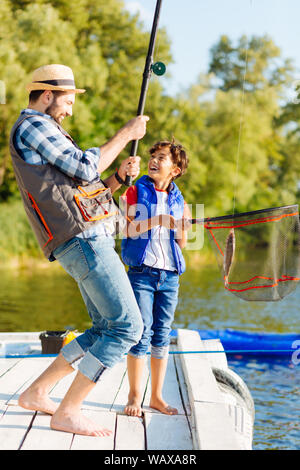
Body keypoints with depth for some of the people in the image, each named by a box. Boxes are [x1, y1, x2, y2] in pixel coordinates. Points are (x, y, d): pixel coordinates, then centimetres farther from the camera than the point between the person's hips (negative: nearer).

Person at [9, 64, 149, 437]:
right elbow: (85, 168, -10)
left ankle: (36, 393, 17)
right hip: (83, 238, -11)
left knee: (105, 330, 13)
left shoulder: (43, 133, 29)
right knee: (126, 327, -12)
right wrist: (126, 134, -1)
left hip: (89, 241, 11)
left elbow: (86, 192, 25)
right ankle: (68, 413, -5)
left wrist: (119, 176, 10)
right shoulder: (32, 126, -2)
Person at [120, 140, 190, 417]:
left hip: (169, 275, 4)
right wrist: (156, 221, -19)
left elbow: (182, 243, 13)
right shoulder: (136, 191, 4)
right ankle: (135, 397, 6)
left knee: (162, 335, 7)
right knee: (141, 334, -5)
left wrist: (184, 226, -7)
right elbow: (126, 229, -8)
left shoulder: (178, 200, 13)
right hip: (141, 271, -3)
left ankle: (157, 396, 17)